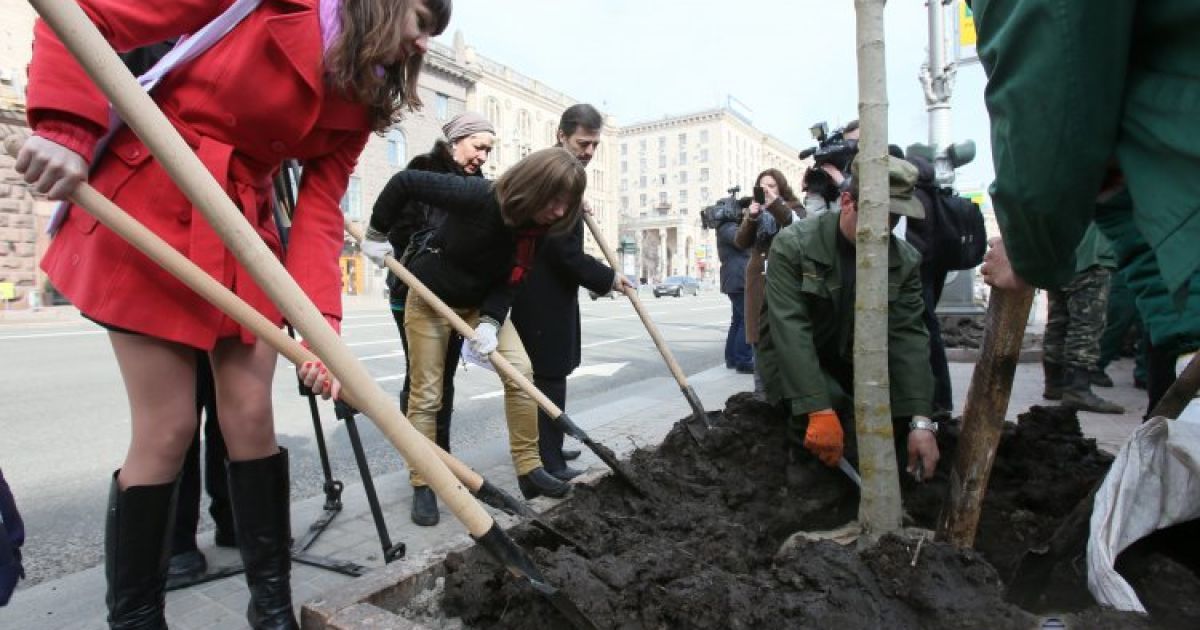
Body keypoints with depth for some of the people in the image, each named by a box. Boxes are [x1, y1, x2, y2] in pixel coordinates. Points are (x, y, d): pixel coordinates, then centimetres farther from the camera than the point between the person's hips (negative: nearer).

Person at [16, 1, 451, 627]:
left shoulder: (357, 105, 5)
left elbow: (320, 211, -4)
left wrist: (321, 324, -17)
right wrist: (66, 127, -24)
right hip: (150, 207, -5)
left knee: (251, 415, 2)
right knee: (167, 427, -4)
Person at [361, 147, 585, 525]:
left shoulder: (538, 228, -15)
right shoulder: (478, 197, -33)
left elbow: (508, 282, -12)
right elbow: (404, 182, -25)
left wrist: (490, 322, -27)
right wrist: (377, 234, -15)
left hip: (482, 302, 5)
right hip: (430, 297, -4)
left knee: (520, 371, -11)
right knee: (426, 393, -2)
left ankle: (529, 469, 0)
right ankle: (422, 486, 13)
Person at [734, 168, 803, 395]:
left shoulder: (792, 207, 6)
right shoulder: (754, 211, 16)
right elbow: (740, 242, 3)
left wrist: (775, 204, -23)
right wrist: (751, 218, -12)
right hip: (758, 280, 4)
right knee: (758, 336, 3)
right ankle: (762, 389, 11)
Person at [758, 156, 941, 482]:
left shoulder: (906, 260, -8)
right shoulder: (792, 245, -21)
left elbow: (908, 337, -15)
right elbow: (790, 329, -30)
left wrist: (921, 421, -27)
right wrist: (819, 410, -40)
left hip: (857, 360, 4)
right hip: (796, 360, -4)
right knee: (827, 400, -32)